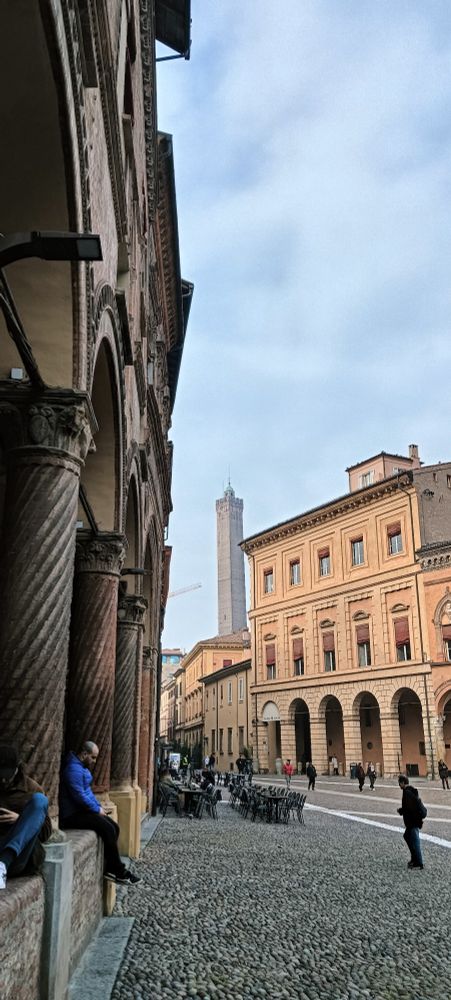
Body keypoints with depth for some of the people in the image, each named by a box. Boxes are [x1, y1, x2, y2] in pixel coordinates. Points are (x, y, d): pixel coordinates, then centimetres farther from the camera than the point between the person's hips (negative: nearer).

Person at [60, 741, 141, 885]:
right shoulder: (74, 768, -21)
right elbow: (80, 796, -25)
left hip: (82, 810, 11)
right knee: (108, 829, -20)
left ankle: (109, 868, 2)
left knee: (114, 827, 1)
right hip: (73, 815, -11)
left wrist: (99, 806, 9)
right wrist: (97, 809, -13)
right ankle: (119, 872, -11)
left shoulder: (82, 767, 14)